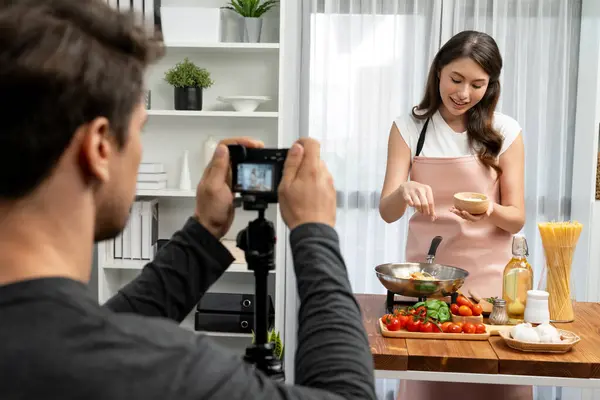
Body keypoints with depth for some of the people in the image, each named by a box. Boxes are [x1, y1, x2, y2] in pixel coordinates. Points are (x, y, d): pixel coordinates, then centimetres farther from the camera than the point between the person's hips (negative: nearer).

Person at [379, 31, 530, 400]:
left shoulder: (505, 132, -3)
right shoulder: (408, 128, -3)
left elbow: (516, 218, -3)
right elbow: (388, 212, -8)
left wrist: (491, 212, -25)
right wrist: (404, 191, -31)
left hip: (488, 275, 0)